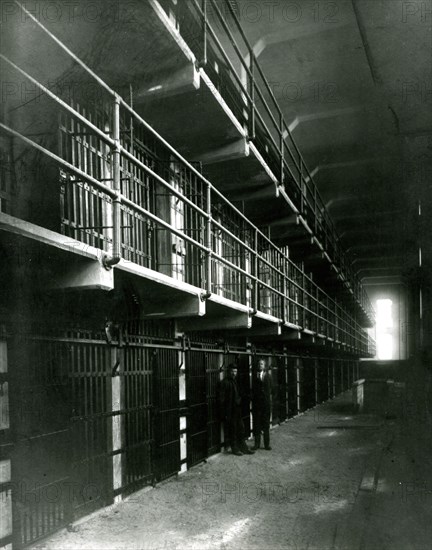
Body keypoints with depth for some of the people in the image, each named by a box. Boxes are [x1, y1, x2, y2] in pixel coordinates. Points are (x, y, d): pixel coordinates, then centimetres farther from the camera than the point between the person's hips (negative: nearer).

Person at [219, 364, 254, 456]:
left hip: (237, 410, 8)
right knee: (232, 431, 1)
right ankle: (235, 449, 13)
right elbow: (222, 399, -15)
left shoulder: (235, 381, 13)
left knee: (241, 429, 12)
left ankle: (243, 448, 21)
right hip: (230, 411, -8)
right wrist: (224, 413, -17)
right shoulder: (224, 382, -13)